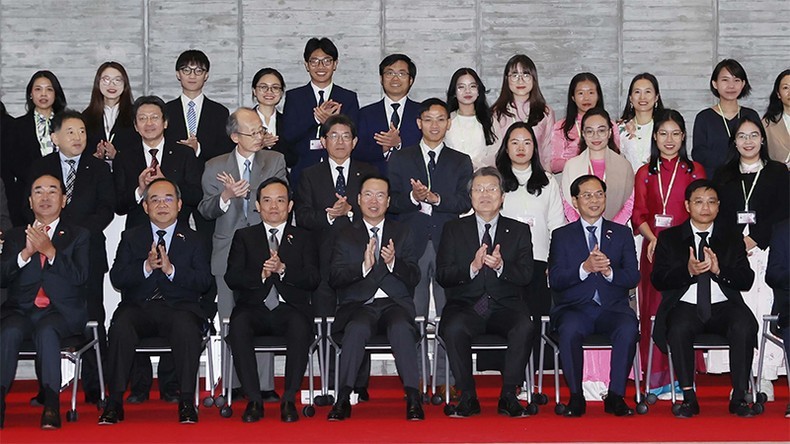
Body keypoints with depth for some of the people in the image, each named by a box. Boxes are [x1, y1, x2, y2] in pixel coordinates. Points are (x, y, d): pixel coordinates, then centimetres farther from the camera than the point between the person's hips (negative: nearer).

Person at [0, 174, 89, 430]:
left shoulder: (78, 236, 14)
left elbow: (79, 277, -3)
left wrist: (50, 251, -15)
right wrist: (25, 253, -10)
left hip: (61, 312, -2)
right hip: (21, 310, 2)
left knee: (46, 330, -35)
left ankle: (51, 406, -38)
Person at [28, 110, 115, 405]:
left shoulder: (99, 168, 10)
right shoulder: (40, 168, 11)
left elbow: (106, 208, 1)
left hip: (89, 252, -1)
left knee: (92, 319, -3)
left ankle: (94, 388, 1)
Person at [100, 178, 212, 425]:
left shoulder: (193, 240, 14)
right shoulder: (131, 237, 16)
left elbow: (204, 281, 0)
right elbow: (116, 278, 2)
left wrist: (171, 269, -14)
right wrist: (146, 266, -13)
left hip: (179, 307, -1)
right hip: (138, 307, 1)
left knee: (187, 328, -35)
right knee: (121, 327, -32)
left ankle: (187, 402, -29)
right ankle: (115, 402, -27)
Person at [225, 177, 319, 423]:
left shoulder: (303, 238, 17)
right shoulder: (244, 236, 18)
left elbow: (313, 280, 2)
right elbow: (232, 278, 4)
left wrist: (283, 269, -14)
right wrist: (261, 274, -14)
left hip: (290, 308, -1)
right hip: (254, 307, 1)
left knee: (300, 328, -36)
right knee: (238, 327, -34)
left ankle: (289, 400, -27)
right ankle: (254, 400, -27)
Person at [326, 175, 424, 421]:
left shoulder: (402, 233, 17)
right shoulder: (345, 235, 15)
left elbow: (414, 277, 7)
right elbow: (334, 278, 2)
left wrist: (393, 263, -13)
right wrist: (363, 266, -14)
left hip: (395, 303, 1)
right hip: (359, 305, 0)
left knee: (402, 328, -34)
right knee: (356, 328, -35)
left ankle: (413, 397, -34)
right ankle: (343, 398, -32)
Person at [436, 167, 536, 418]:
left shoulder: (519, 230, 15)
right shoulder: (454, 229, 13)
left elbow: (526, 276, 2)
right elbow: (442, 276, 2)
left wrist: (501, 266, -18)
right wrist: (472, 267, -16)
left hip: (505, 306, 1)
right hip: (466, 307, 0)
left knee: (525, 328, -32)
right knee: (453, 328, -34)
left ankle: (508, 396, -20)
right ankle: (468, 397, -20)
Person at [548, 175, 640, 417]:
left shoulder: (622, 233, 16)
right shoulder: (561, 235, 13)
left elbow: (633, 277, 5)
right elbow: (554, 280, 0)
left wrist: (609, 271, -15)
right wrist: (585, 268, -16)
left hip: (612, 308, 1)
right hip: (575, 308, -1)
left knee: (629, 328, -32)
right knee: (569, 329, -35)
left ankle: (616, 396, -21)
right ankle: (576, 397, -20)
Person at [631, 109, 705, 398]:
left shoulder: (695, 171, 10)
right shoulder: (645, 173, 14)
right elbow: (638, 215, 8)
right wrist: (653, 239, -10)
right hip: (654, 249, 1)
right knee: (655, 311, -4)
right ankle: (658, 379, 0)